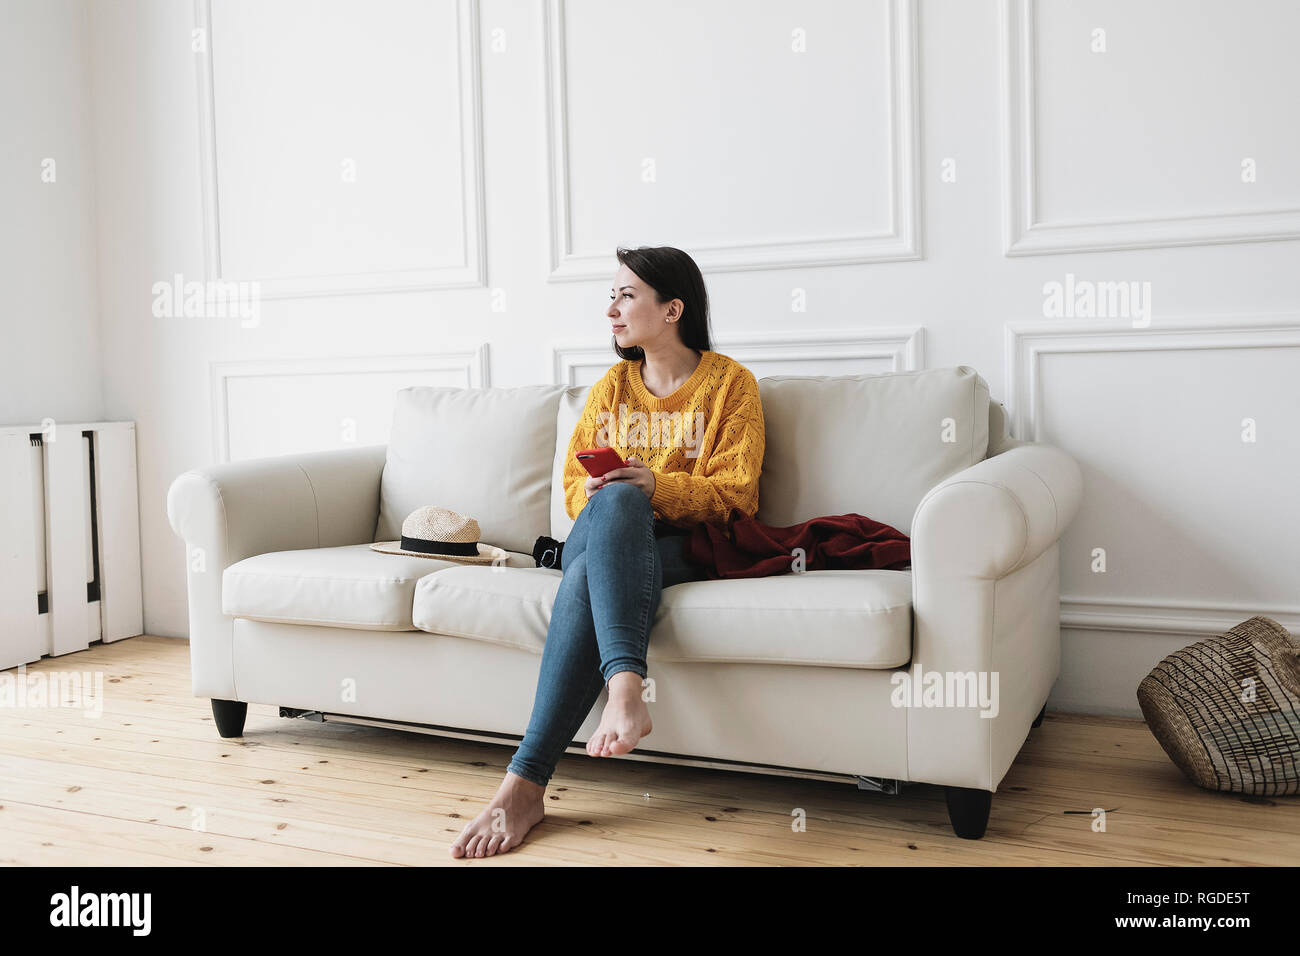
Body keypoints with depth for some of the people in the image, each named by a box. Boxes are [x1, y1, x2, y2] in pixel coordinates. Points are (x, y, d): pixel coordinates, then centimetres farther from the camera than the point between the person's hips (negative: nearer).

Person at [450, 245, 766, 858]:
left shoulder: (729, 382, 8)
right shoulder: (612, 386, 21)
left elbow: (736, 493, -1)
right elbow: (574, 484, 16)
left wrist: (659, 486, -19)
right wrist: (595, 495, -9)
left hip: (685, 548, -3)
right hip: (601, 539, 3)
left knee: (586, 581, -38)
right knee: (615, 499, -37)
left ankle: (525, 784, -46)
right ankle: (626, 688, -54)